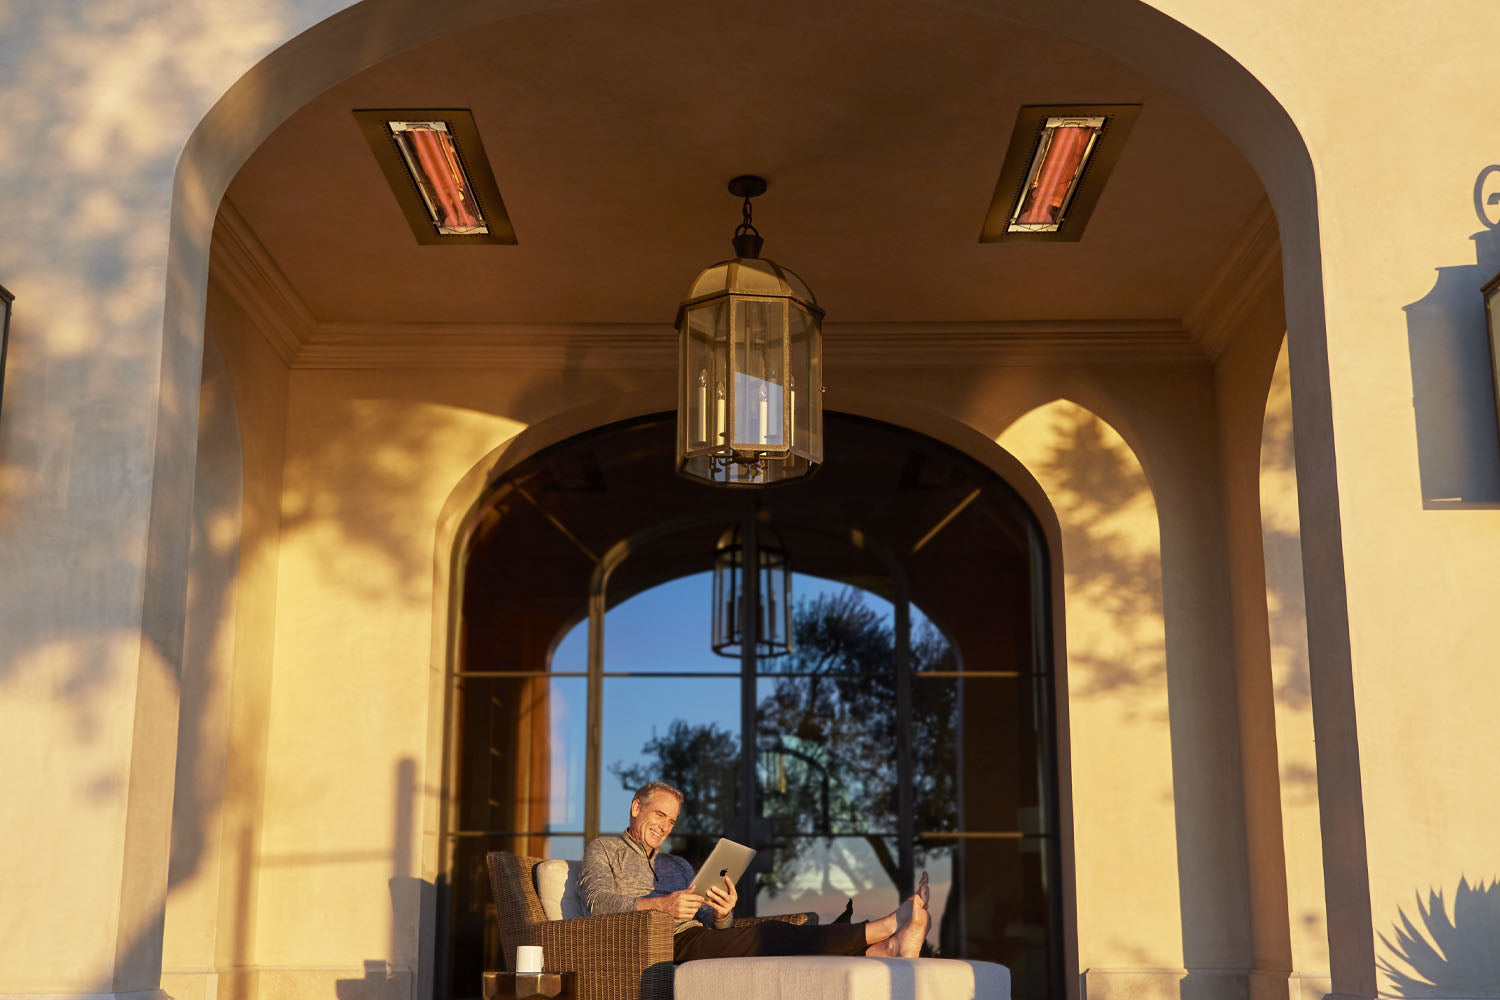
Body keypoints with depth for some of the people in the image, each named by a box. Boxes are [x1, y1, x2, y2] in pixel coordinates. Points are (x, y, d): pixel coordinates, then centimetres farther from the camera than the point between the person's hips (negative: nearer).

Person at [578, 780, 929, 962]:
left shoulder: (679, 866, 33)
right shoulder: (603, 849, 18)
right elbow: (598, 901, -4)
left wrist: (722, 914, -6)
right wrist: (660, 905, -19)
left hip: (697, 938, 6)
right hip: (661, 943, -6)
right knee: (768, 936, -27)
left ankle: (888, 949, -42)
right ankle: (885, 928, -38)